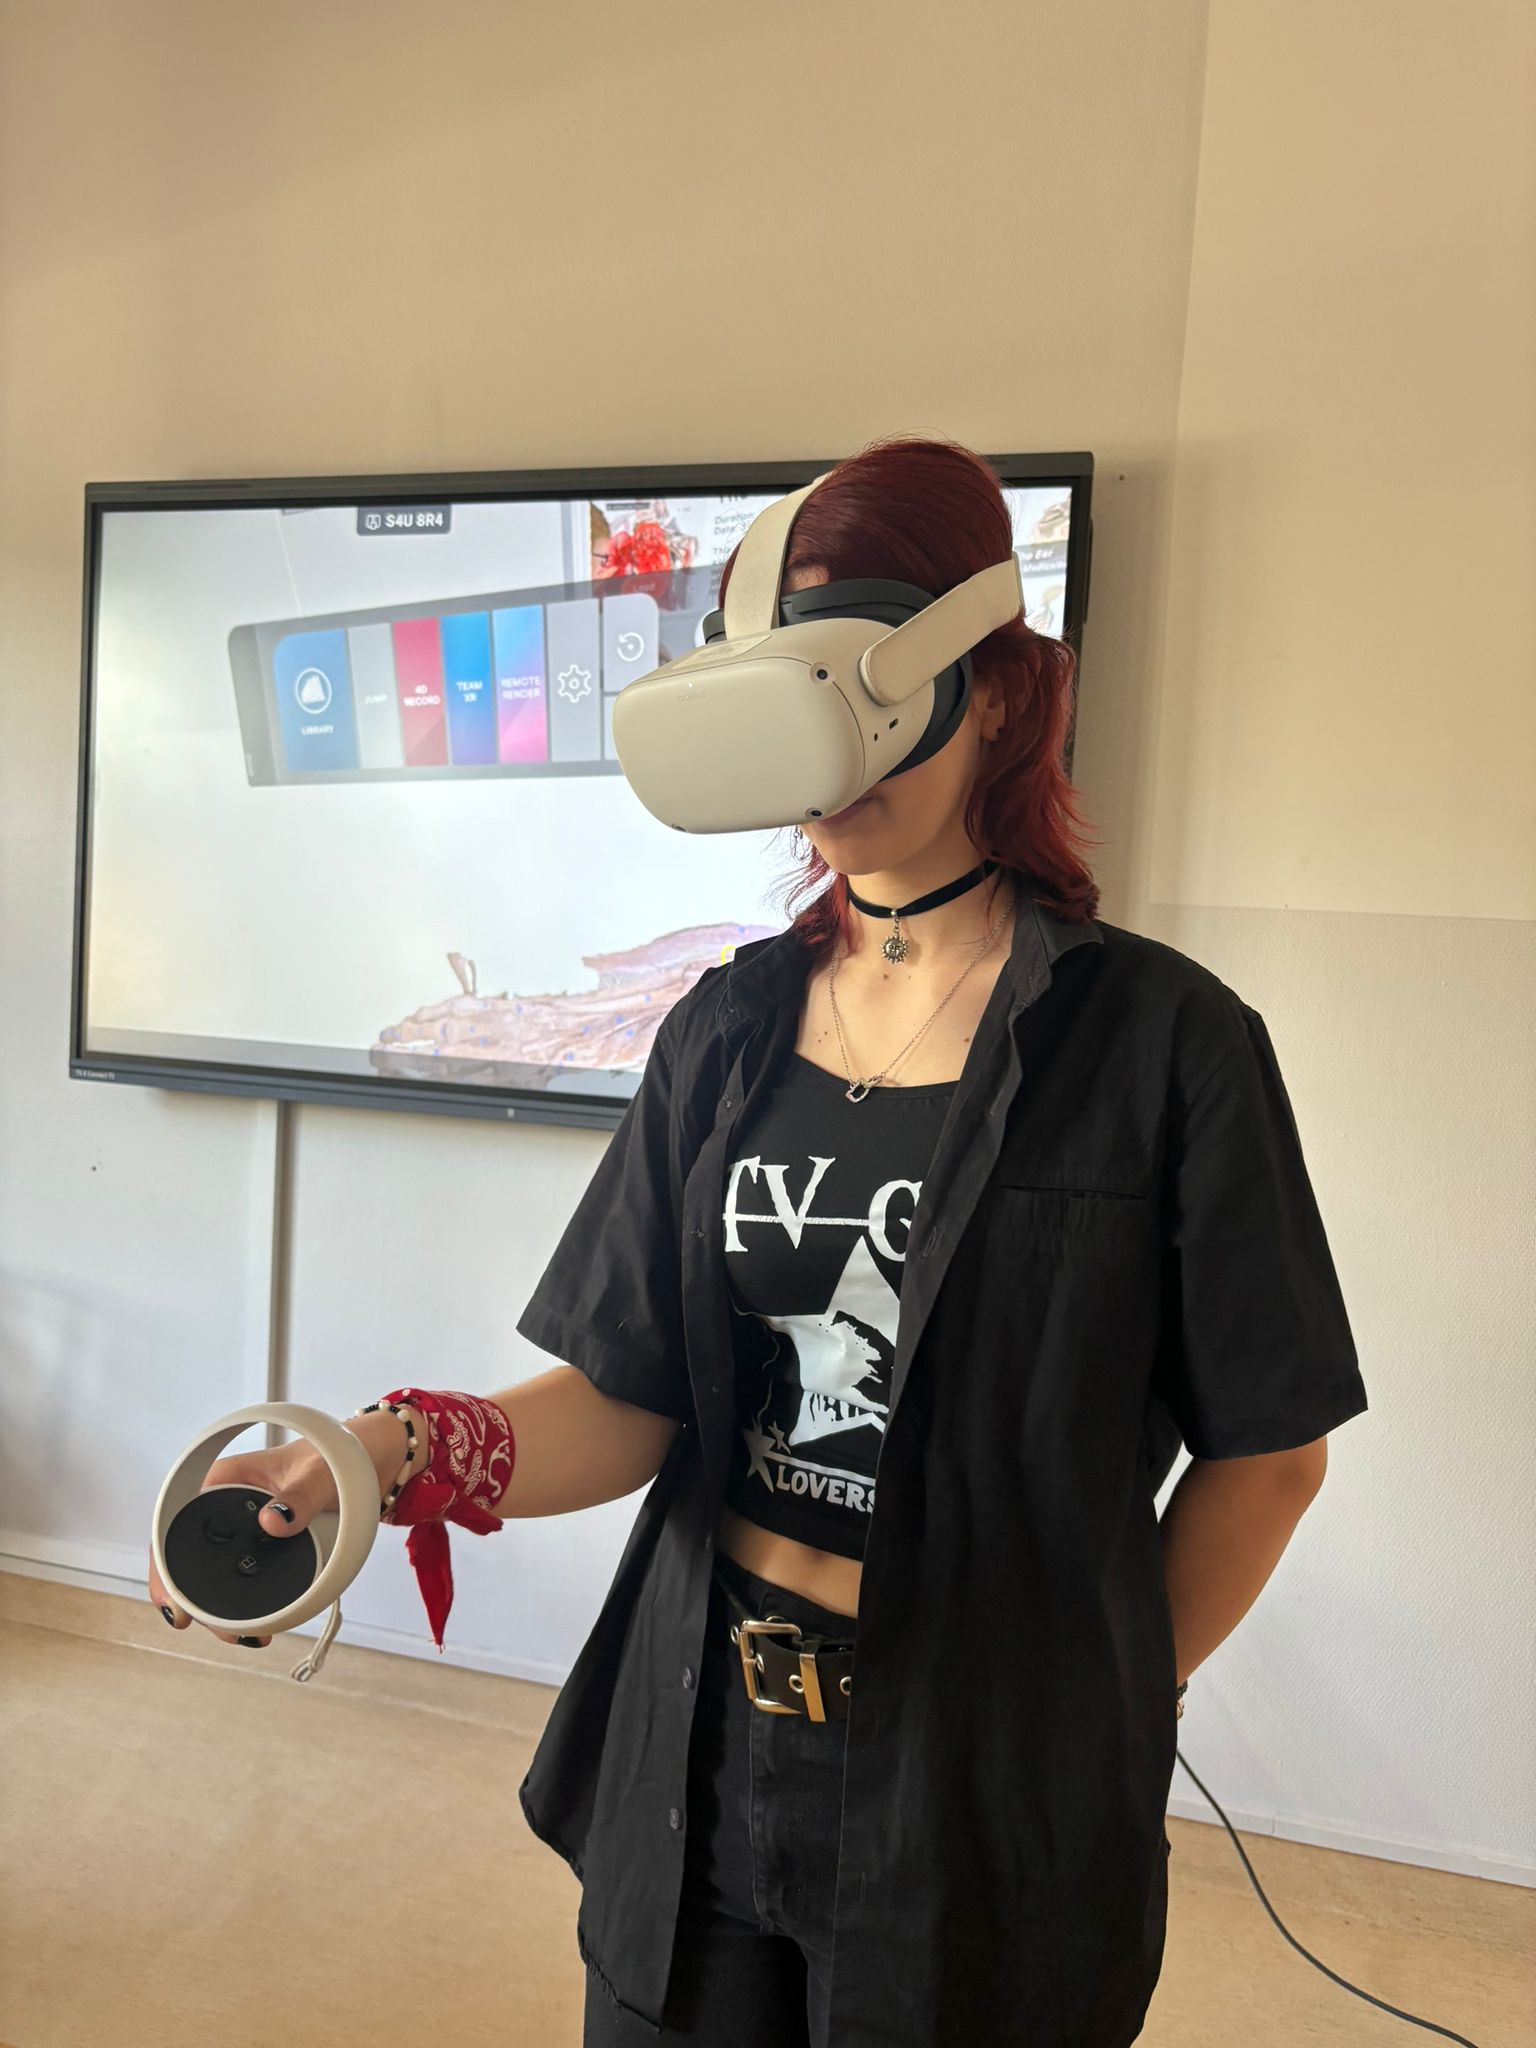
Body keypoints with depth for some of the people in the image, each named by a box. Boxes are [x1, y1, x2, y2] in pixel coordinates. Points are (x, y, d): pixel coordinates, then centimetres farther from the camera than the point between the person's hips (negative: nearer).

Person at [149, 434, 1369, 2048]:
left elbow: (1266, 1451, -6)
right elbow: (630, 1400, -4)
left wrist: (1118, 1696, -2)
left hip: (988, 1791, -3)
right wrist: (404, 1453, -21)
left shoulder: (1161, 1039, -12)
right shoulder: (727, 1028, 0)